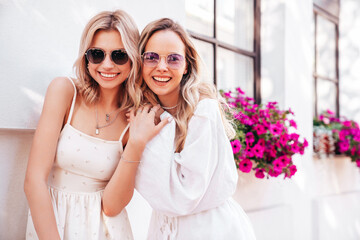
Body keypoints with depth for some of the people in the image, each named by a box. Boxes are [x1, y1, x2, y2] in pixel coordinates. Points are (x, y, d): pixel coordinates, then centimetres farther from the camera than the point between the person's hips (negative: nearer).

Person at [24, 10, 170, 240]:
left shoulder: (140, 118, -4)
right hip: (48, 222, 0)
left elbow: (111, 205, -8)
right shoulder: (64, 90, -7)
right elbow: (34, 180, -12)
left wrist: (136, 144, -17)